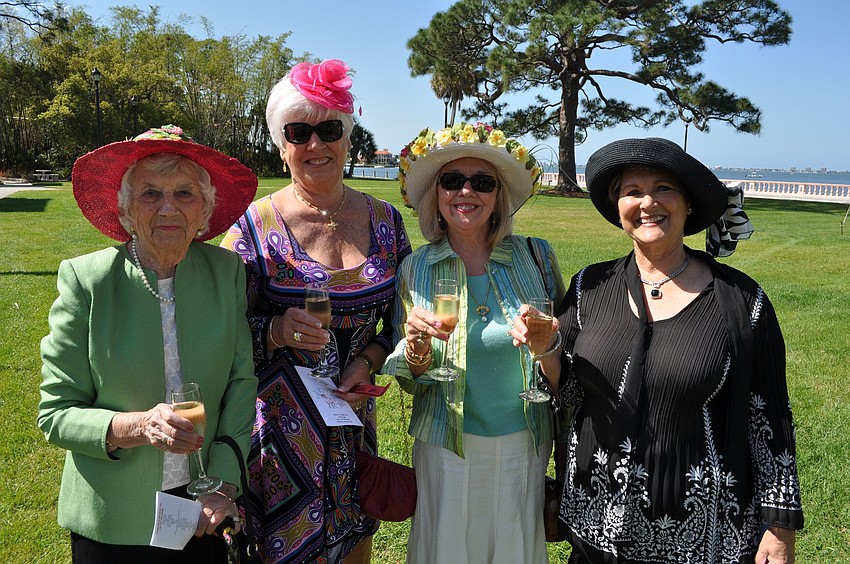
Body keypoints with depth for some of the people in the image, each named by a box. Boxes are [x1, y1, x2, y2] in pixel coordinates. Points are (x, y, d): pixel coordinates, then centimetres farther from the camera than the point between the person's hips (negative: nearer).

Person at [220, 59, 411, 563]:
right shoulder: (256, 224, -8)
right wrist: (278, 330, -22)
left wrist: (369, 360, -9)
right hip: (278, 422, -3)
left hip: (355, 422, 3)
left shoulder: (384, 221, 2)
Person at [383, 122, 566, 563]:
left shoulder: (536, 257, -6)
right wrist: (417, 350, -20)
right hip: (447, 449, 0)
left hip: (523, 447, 1)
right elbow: (410, 382, -1)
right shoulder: (415, 270, -5)